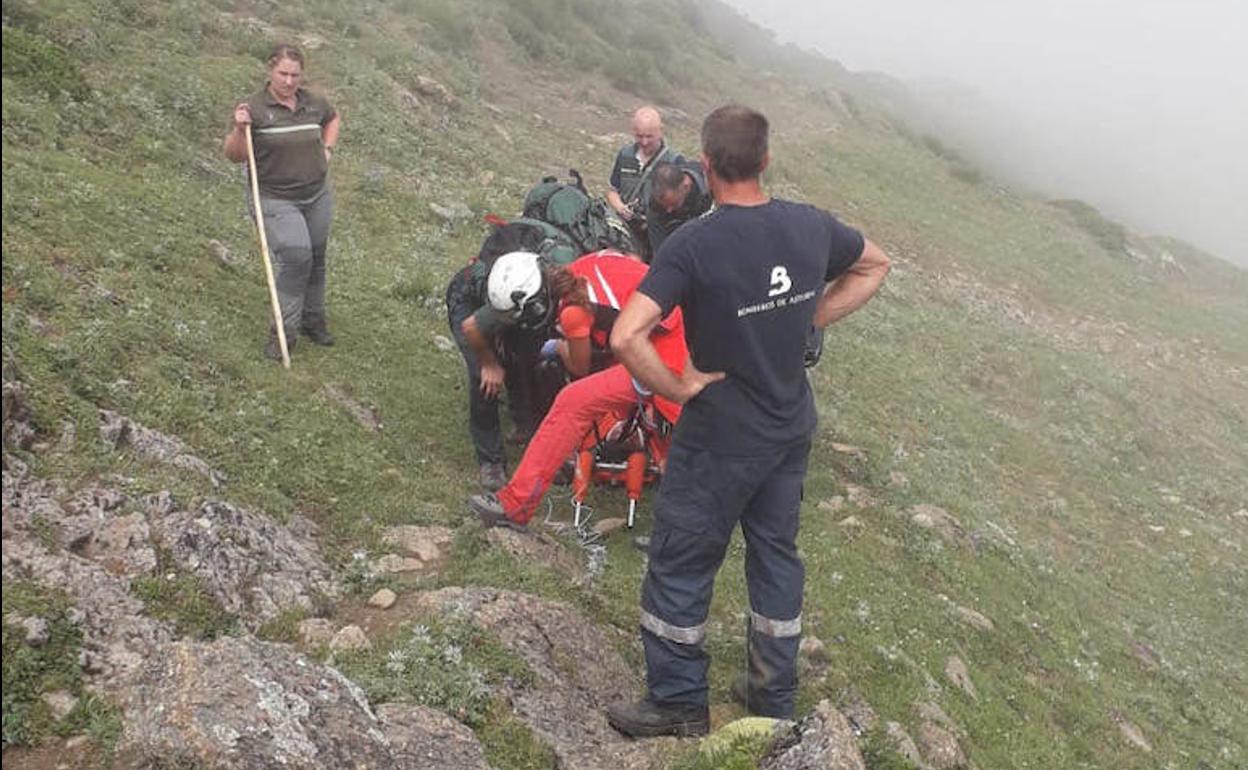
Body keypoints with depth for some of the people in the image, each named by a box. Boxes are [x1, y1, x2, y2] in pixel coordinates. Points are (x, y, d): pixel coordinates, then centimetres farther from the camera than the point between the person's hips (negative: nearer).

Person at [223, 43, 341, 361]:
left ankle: (313, 319, 35)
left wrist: (327, 149, 10)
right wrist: (239, 129, -29)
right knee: (295, 256, -22)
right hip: (275, 200, -5)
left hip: (317, 196, 5)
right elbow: (234, 155, -12)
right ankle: (284, 330, -9)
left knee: (315, 260, 15)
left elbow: (334, 119, 24)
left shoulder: (314, 103, 1)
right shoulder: (255, 108, -13)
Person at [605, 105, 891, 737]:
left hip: (720, 440, -6)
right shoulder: (811, 226, -6)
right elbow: (875, 266, 14)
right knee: (776, 555, 20)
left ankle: (678, 703, 27)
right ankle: (775, 702, 35)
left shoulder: (693, 244, -23)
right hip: (792, 429, 6)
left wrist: (679, 387, -16)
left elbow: (625, 337, -32)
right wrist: (810, 319, 7)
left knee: (680, 565, 12)